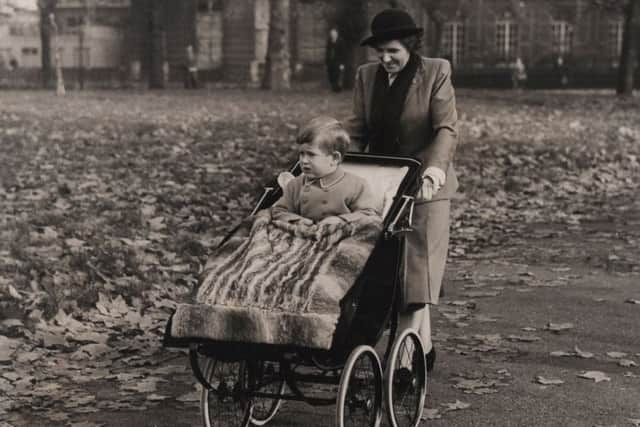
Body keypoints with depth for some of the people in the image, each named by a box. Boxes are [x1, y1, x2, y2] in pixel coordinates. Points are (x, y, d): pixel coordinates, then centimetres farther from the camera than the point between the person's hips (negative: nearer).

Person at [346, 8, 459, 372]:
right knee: (396, 271, 7)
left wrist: (434, 171, -30)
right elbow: (357, 132, 8)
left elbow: (447, 130, -15)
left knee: (417, 269, -5)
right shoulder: (367, 76, 7)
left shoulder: (436, 73, -6)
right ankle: (424, 348, 20)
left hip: (425, 184, -5)